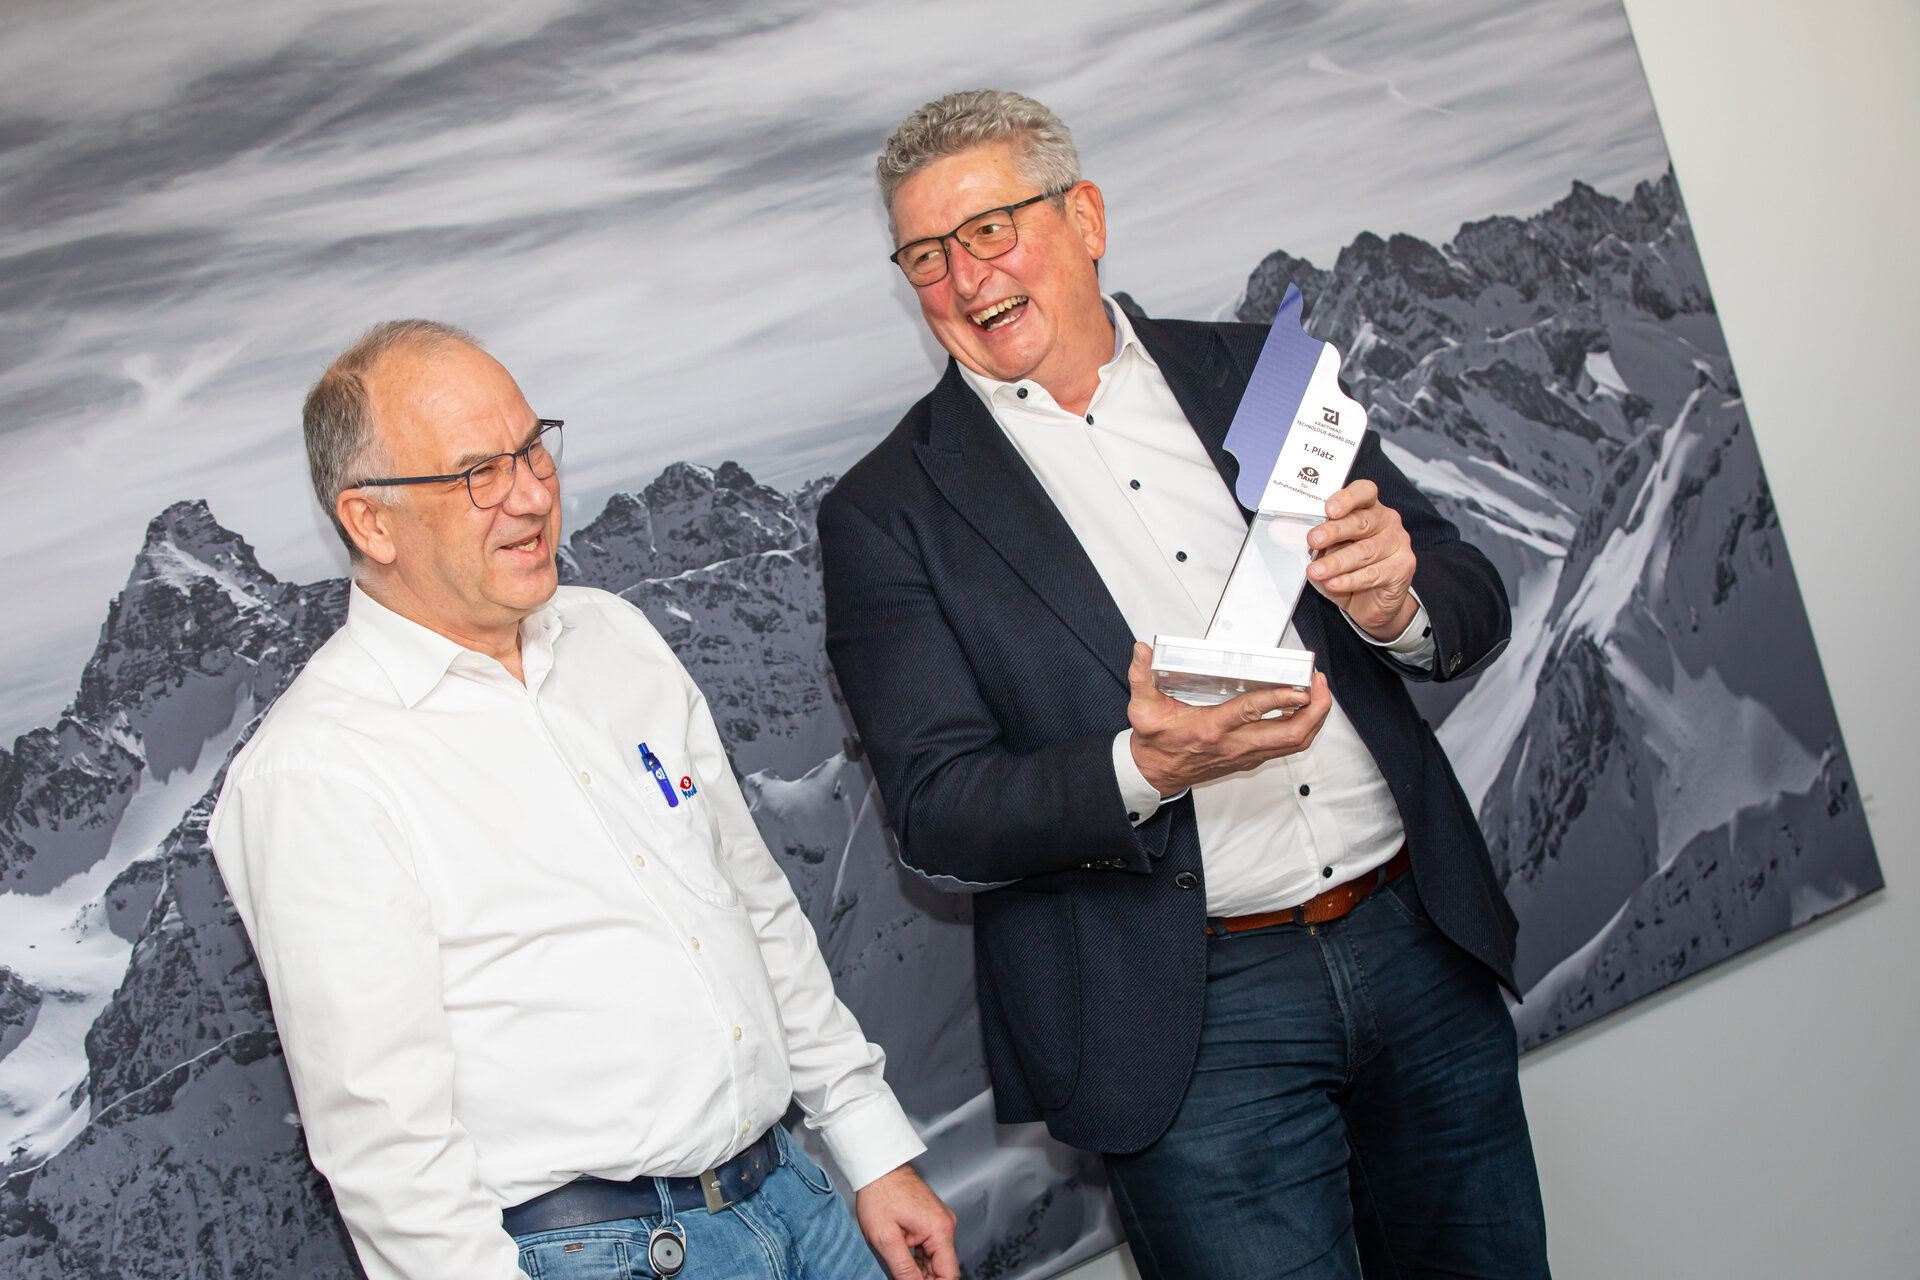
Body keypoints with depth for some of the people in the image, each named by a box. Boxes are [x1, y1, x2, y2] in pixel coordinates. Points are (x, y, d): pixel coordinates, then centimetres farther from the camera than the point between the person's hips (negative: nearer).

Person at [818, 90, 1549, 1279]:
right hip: (1193, 1027, -3)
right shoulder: (888, 512, -3)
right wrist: (1143, 770, -26)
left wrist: (1398, 605, -15)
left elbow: (1475, 603, 8)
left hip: (1419, 946, 4)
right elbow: (937, 817, -9)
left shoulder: (1258, 371, 6)